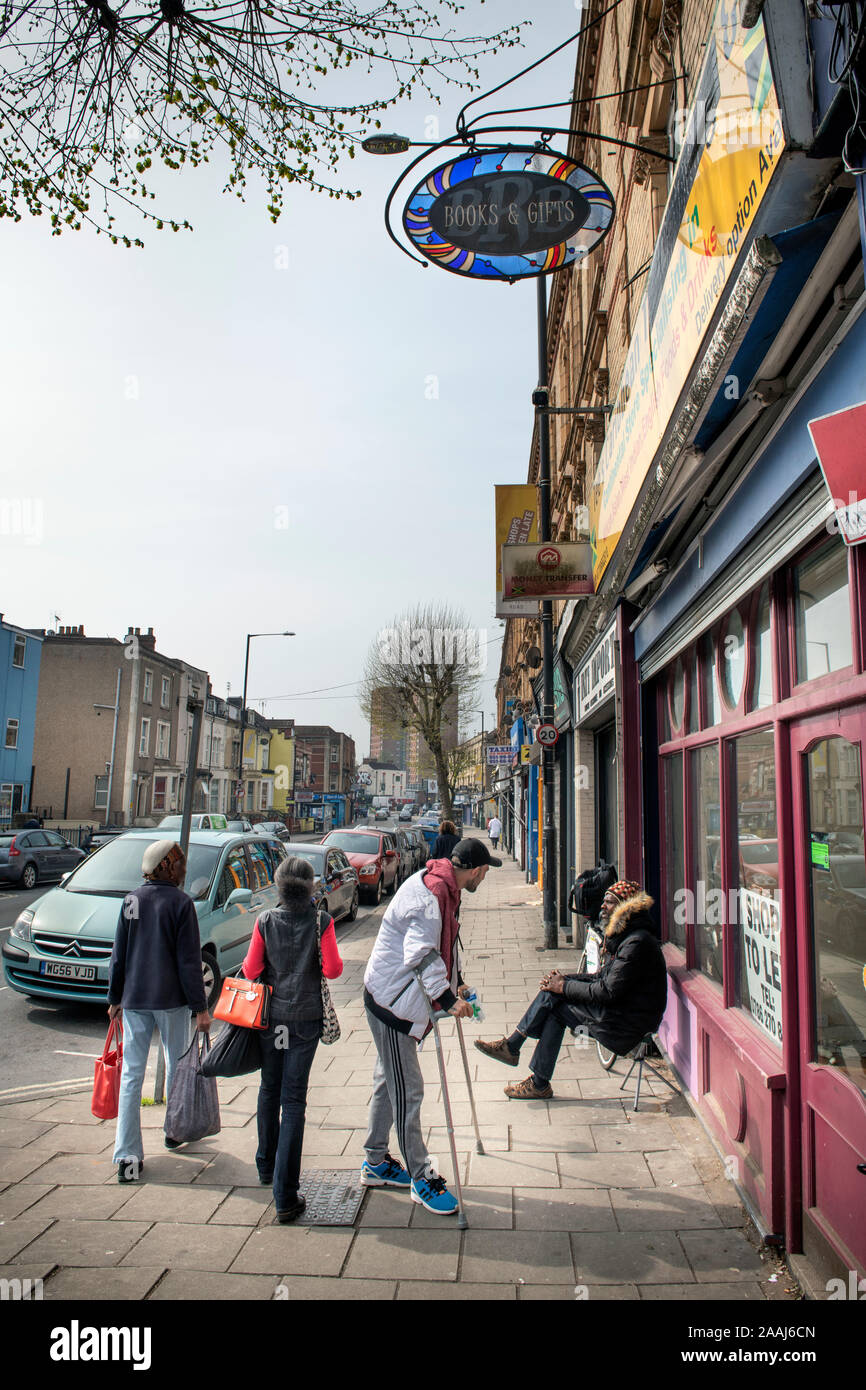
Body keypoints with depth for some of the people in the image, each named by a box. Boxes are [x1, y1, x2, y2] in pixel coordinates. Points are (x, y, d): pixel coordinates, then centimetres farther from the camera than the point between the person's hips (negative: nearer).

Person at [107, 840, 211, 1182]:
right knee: (176, 1064, 18)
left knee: (131, 1073, 5)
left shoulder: (131, 901, 1)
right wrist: (200, 1007, -5)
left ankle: (127, 1156, 3)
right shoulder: (180, 903, -11)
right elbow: (189, 961, -11)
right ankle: (174, 1130, 35)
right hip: (171, 999, -3)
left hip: (134, 999, 3)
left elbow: (119, 954, 6)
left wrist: (115, 998, 17)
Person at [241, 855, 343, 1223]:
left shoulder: (265, 921, -8)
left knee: (269, 1090, 21)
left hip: (270, 1015, 2)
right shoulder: (321, 922, -12)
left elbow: (250, 970, -5)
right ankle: (286, 1196, 1)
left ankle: (266, 1168, 40)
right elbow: (333, 970, -11)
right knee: (293, 1099, 2)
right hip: (305, 1017, -2)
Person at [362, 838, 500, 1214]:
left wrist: (457, 983, 24)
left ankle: (376, 1164, 34)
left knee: (389, 1083, 20)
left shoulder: (442, 886, 7)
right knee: (407, 1090, -2)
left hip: (391, 997, 11)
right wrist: (447, 999, -36)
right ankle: (421, 1178, 10)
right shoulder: (429, 895, -25)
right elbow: (421, 955, -32)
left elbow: (443, 944, 21)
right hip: (390, 1000, -11)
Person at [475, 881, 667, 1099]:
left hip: (625, 1027, -9)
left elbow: (609, 991, -23)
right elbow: (603, 979, 14)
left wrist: (564, 987, -13)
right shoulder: (622, 936, 12)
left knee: (553, 999, -12)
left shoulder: (637, 942, -20)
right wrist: (564, 980, 0)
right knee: (553, 992, -1)